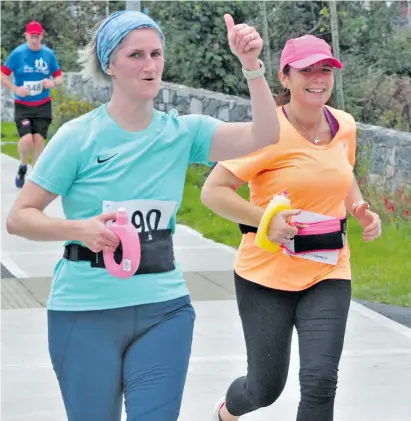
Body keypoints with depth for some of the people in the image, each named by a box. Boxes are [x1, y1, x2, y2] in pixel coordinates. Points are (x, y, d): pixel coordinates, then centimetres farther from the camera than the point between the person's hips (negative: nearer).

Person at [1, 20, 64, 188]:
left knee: (39, 139, -3)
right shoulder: (17, 53, -8)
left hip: (43, 105, 2)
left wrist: (53, 82, -15)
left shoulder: (49, 54, -1)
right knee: (27, 138, -16)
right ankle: (22, 167, 13)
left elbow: (59, 77, 8)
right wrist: (16, 89, -18)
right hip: (22, 105, -2)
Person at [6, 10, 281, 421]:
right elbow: (18, 218, -6)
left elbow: (264, 135, -11)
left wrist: (251, 66, -22)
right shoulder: (78, 137, -8)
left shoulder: (183, 132, 1)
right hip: (85, 312, -2)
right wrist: (80, 228, -23)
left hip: (164, 308, 2)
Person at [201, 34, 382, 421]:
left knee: (320, 380, -12)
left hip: (328, 273, 4)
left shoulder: (344, 126, 3)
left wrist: (363, 212, 6)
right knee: (266, 387, 8)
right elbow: (212, 191, -14)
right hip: (268, 273, -4)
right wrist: (266, 220, -25)